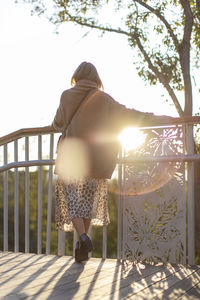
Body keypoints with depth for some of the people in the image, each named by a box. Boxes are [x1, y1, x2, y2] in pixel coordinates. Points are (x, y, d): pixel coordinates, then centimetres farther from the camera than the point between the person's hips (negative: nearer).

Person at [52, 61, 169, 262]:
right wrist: (150, 117, 14)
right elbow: (125, 113, -1)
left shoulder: (67, 96, 4)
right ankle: (83, 245, 14)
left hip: (71, 157, -1)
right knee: (88, 201, 12)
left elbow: (58, 123, 14)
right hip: (93, 160, 1)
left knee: (72, 200, 1)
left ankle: (83, 238, -21)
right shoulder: (103, 98, 2)